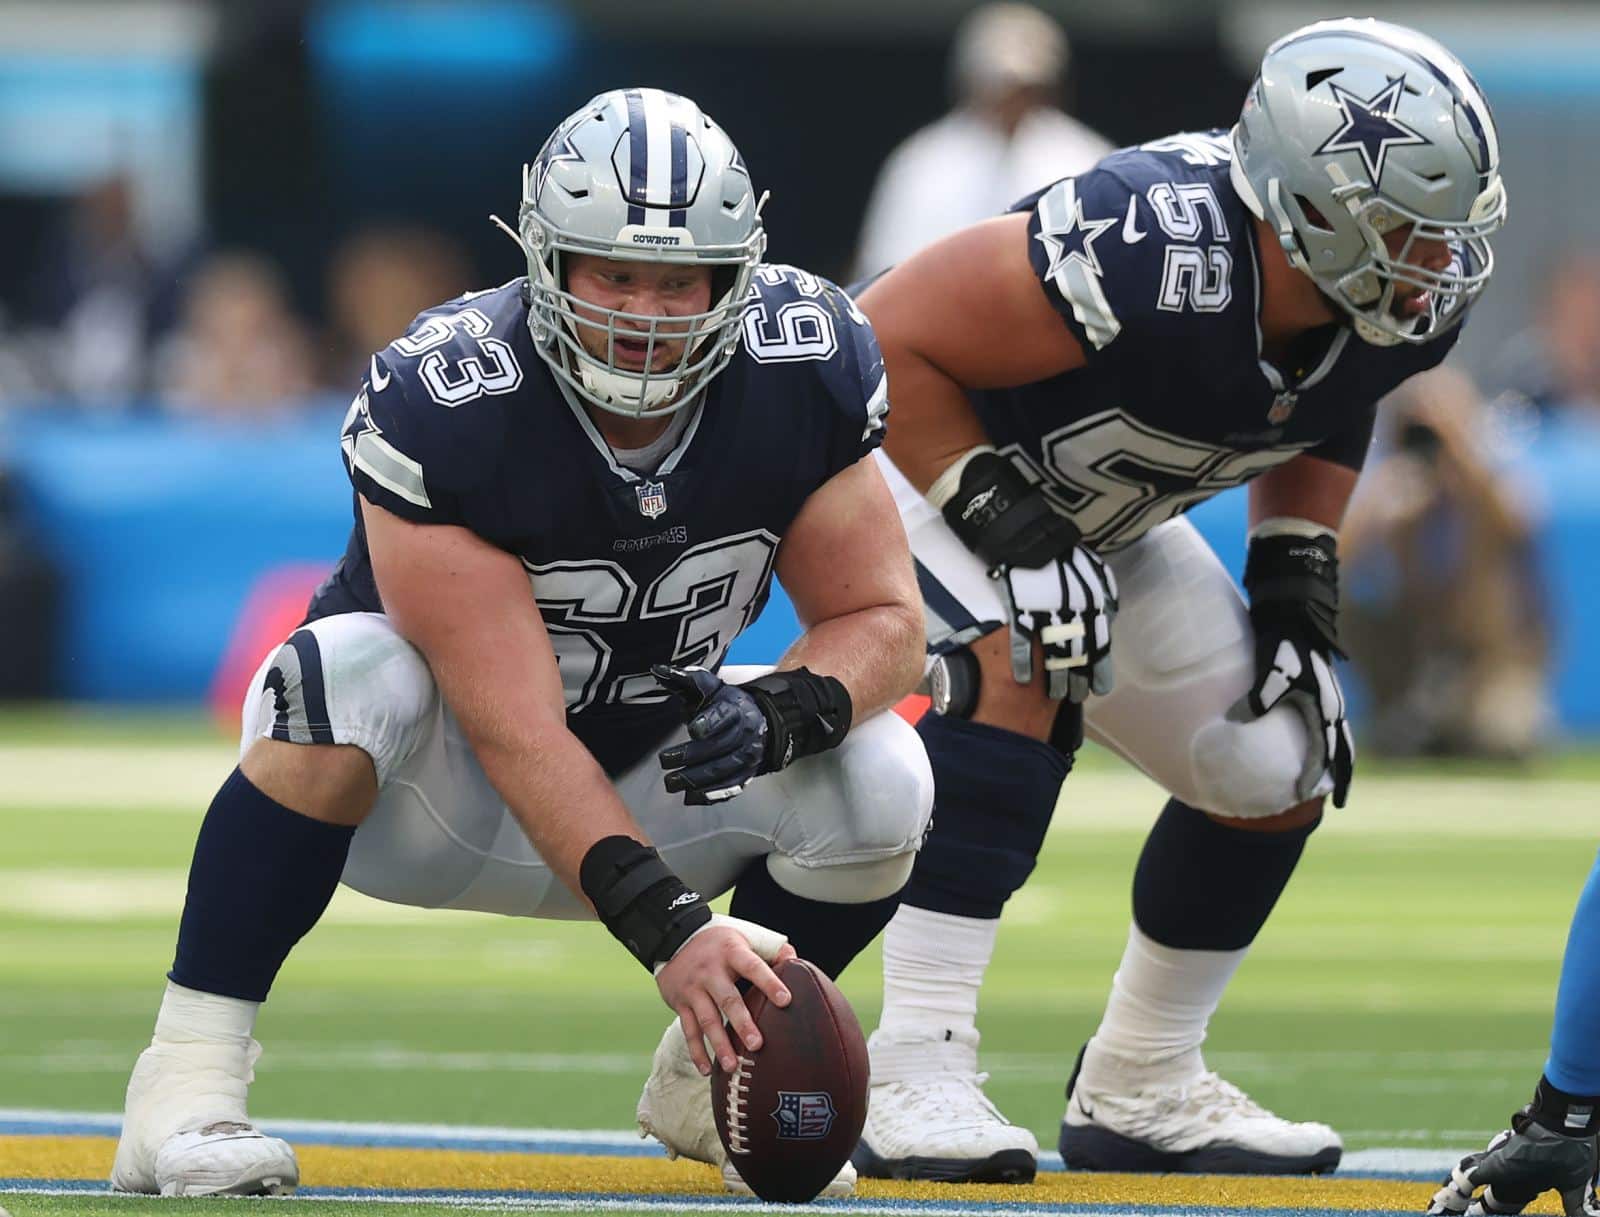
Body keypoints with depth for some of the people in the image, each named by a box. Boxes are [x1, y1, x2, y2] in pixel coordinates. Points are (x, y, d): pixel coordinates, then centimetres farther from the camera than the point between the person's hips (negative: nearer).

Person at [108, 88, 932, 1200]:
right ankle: (185, 1086, -30)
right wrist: (668, 925, -43)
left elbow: (883, 622, -8)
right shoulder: (436, 406, -30)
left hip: (645, 772, 4)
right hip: (429, 793, -4)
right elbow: (515, 730, -33)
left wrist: (778, 716, -32)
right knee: (355, 671, -37)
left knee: (880, 778, -20)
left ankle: (710, 1077, 7)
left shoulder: (806, 374, -16)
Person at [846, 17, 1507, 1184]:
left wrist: (1298, 577, -3)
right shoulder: (1150, 252, -40)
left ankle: (1138, 1089, 20)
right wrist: (1008, 532, -33)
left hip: (1093, 516, 8)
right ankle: (918, 1074, -34)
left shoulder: (1410, 302, -17)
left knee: (1279, 768, 4)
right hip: (926, 451, -8)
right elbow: (889, 339, -31)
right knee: (1019, 670, -34)